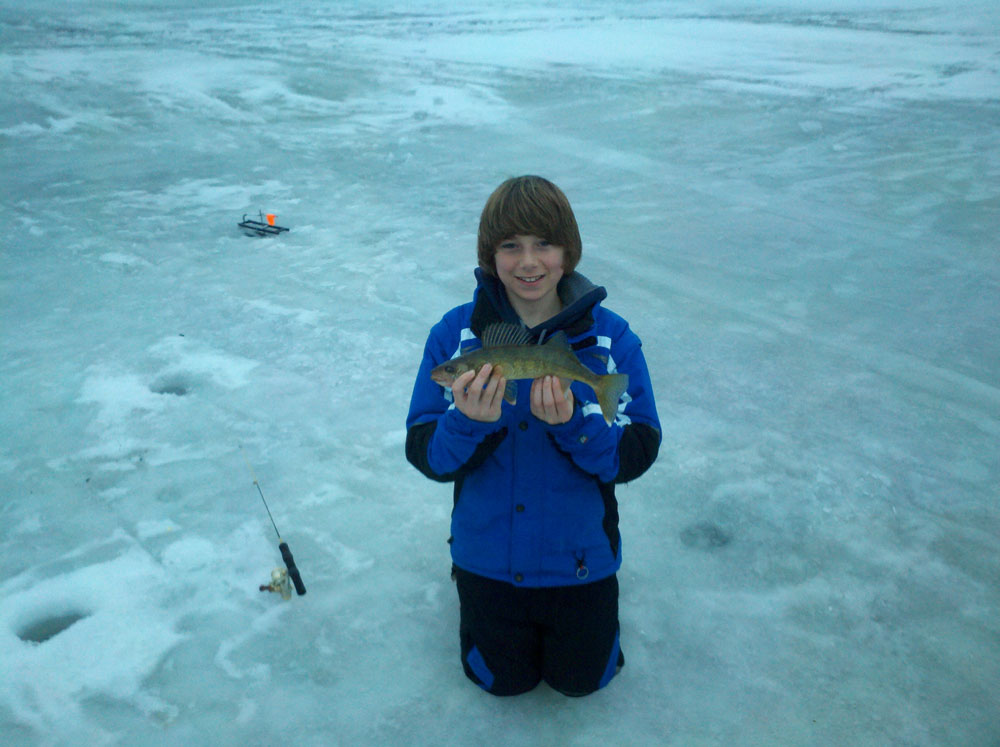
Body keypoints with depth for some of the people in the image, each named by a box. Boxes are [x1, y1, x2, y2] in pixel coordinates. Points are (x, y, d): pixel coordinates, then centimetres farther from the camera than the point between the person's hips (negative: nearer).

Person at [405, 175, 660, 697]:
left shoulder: (610, 337, -15)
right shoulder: (456, 334, -14)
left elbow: (637, 455, -16)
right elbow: (424, 454, -15)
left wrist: (572, 423, -35)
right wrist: (468, 423, -36)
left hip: (579, 557, 0)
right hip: (488, 553, 0)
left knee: (582, 680, 20)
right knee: (503, 681, 22)